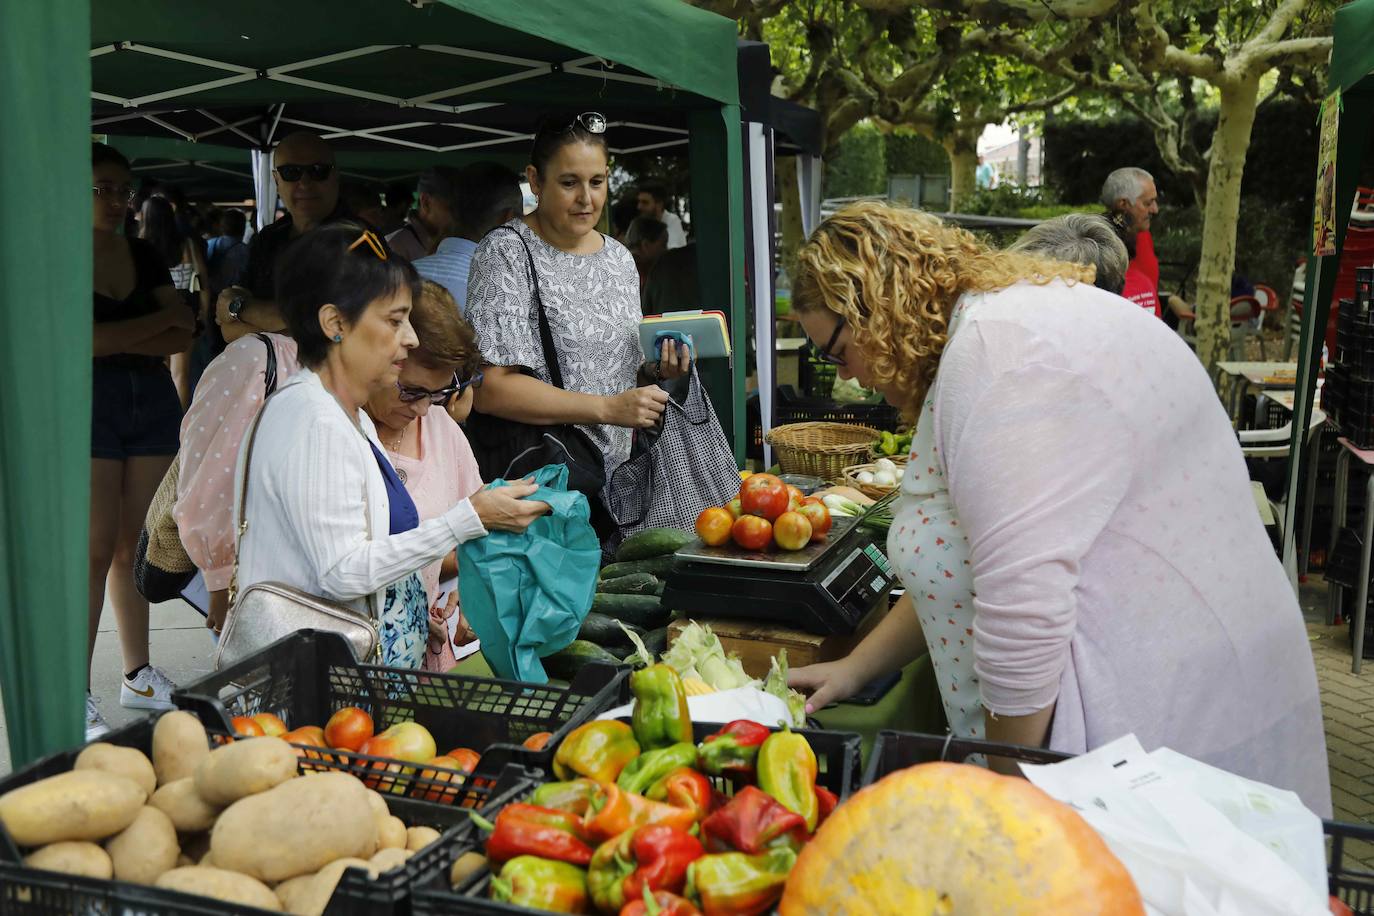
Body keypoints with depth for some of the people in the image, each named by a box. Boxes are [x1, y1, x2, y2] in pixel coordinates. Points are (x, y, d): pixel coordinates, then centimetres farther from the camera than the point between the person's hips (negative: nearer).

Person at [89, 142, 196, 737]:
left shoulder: (144, 255, 12)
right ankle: (76, 698, 0)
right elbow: (83, 339, -16)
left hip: (153, 399, 5)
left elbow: (185, 334, 3)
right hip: (89, 403, -4)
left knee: (135, 547, 8)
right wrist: (161, 319, -7)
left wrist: (119, 343, -11)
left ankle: (138, 677, 17)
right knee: (96, 550, -7)